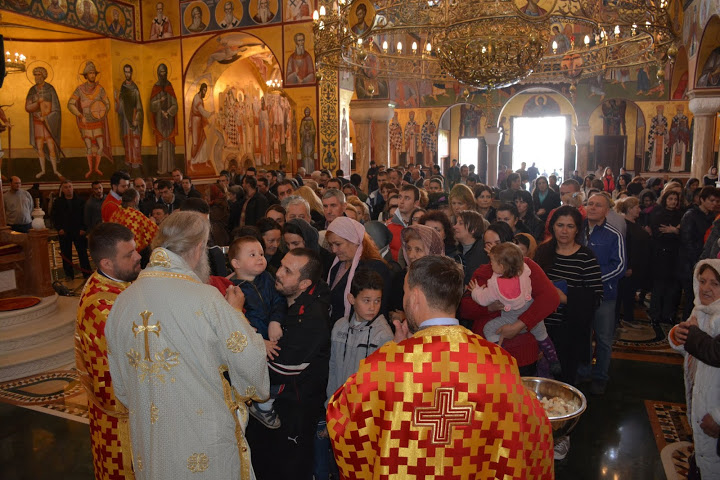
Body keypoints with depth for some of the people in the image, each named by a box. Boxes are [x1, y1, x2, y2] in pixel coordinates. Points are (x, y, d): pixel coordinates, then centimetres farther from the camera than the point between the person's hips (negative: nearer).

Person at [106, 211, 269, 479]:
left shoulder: (122, 302, -5)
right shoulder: (206, 299, -23)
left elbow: (120, 388, 6)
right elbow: (251, 362, -17)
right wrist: (236, 312, -3)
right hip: (206, 448, -5)